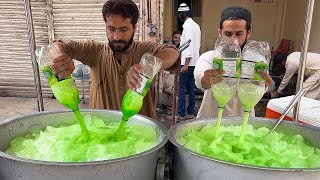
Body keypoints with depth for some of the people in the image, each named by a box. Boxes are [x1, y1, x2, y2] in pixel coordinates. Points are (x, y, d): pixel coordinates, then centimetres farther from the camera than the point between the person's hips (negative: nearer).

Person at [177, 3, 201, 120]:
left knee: (182, 87, -4)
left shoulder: (188, 25, -12)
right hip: (194, 62, 9)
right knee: (190, 87, 11)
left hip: (188, 62, -9)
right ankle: (190, 112, 17)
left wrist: (186, 64, -21)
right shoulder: (195, 25, 16)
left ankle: (181, 114, 0)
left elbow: (190, 44, -19)